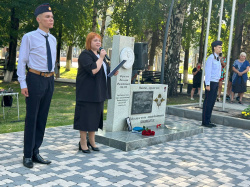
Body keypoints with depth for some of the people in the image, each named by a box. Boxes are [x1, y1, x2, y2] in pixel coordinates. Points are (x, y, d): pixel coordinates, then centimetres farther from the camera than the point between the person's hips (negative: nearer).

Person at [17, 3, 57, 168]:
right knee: (31, 118, -1)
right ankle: (28, 155, 11)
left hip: (49, 80, 6)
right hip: (35, 79, -6)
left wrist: (52, 78, 16)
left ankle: (36, 153, 21)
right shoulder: (29, 37, -7)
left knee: (43, 118, 10)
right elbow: (22, 61, -8)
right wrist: (23, 84, -13)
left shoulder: (53, 39, 11)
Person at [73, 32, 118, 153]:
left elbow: (103, 71, 27)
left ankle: (91, 141, 20)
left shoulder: (99, 55, 17)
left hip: (98, 93, 9)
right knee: (85, 116, -4)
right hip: (87, 92, -8)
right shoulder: (85, 55, -10)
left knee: (95, 116, 11)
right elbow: (93, 70, -25)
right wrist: (101, 58, -18)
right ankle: (83, 143, 4)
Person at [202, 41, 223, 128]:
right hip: (211, 82, -9)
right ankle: (205, 122, 2)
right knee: (208, 102, -4)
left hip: (216, 82, 9)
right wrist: (207, 84, -18)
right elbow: (207, 71, -15)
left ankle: (208, 121, 17)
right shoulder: (211, 58, -11)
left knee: (212, 102, 11)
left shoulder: (218, 59, 16)